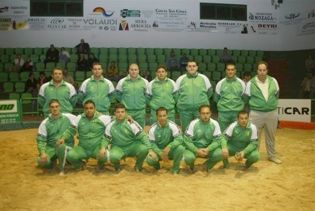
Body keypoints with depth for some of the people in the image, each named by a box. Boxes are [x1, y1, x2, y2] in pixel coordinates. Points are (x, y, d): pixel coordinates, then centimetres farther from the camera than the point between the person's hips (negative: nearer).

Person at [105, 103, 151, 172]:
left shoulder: (132, 124, -13)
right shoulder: (110, 126, -6)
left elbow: (142, 136, -13)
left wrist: (149, 149, -22)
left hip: (132, 146, 0)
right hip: (118, 147, 0)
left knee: (144, 149, -29)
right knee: (113, 156, -35)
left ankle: (138, 166, 3)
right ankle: (117, 166, 5)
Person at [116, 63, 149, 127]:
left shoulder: (144, 82, 2)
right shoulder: (122, 81, -1)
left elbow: (147, 95, 14)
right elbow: (118, 95, 11)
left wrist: (143, 103, 10)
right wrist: (124, 103, 10)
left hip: (140, 112, 1)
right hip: (126, 111, -1)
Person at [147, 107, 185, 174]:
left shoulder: (172, 126, -14)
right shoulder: (153, 128, -11)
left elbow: (179, 139, -19)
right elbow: (152, 143, -8)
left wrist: (169, 146, -36)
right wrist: (160, 153, -24)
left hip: (170, 150, 0)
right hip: (158, 151, 0)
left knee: (181, 148, -31)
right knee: (149, 159, -29)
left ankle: (175, 169, -5)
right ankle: (157, 167, 10)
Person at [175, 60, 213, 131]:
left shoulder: (204, 78, 5)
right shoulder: (180, 79, 4)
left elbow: (210, 91, 15)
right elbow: (176, 93, 10)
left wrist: (203, 101, 13)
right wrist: (181, 102, 7)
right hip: (185, 109, 0)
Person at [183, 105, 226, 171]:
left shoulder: (215, 124, -11)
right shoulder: (193, 123, -15)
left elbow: (217, 140, -8)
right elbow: (187, 140, -14)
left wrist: (208, 149, -24)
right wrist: (197, 151, -27)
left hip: (209, 148, 2)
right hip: (194, 148, -2)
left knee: (223, 153, -25)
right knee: (188, 158, -34)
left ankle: (207, 166, 6)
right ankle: (192, 167, 8)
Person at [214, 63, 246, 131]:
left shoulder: (241, 83, 3)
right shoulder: (220, 83, 2)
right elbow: (216, 98, 11)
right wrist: (223, 104, 11)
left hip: (238, 112, 0)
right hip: (223, 112, 0)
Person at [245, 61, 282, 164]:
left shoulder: (273, 81, 0)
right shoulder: (251, 83, -7)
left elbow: (277, 95, 14)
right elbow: (247, 98, 2)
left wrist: (272, 105, 13)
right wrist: (255, 106, 7)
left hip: (272, 113, 3)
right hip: (256, 114, -2)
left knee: (271, 136, 16)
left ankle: (272, 155, 31)